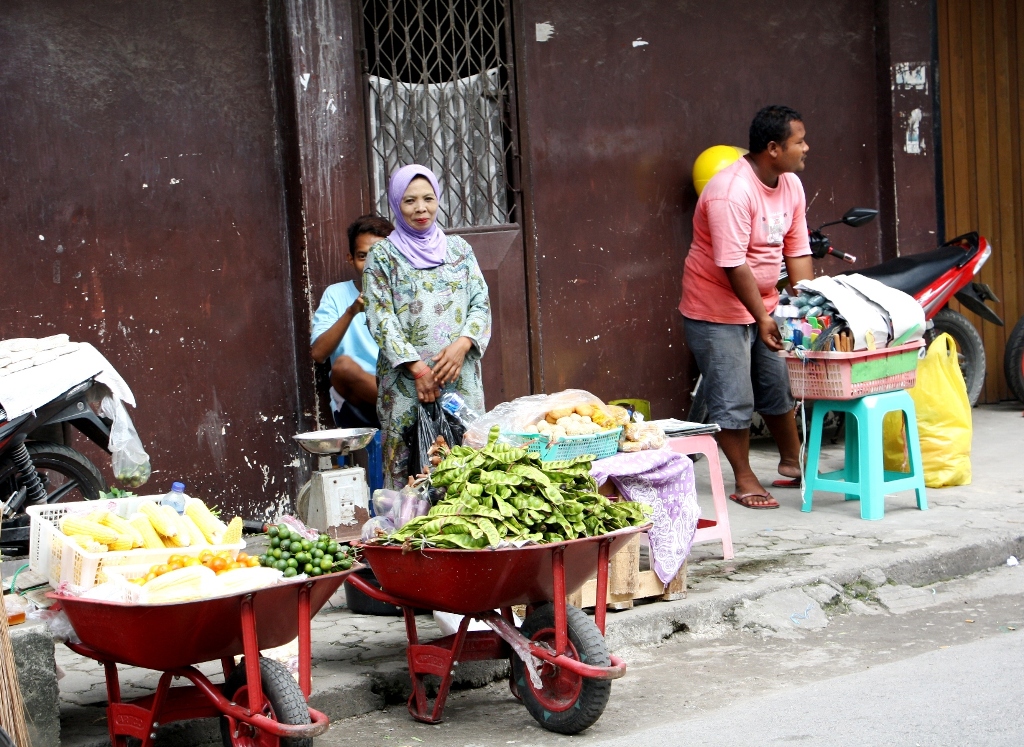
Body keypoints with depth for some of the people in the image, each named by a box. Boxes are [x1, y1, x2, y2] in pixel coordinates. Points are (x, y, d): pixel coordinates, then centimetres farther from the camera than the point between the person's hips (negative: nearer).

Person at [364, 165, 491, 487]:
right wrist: (417, 367, -12)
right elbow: (381, 319, -3)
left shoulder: (459, 249, 13)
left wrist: (462, 345, -10)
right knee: (408, 464, -6)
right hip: (406, 382, -3)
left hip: (461, 377, 3)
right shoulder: (383, 255, 4)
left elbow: (481, 303, 9)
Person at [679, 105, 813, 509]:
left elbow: (797, 251, 4)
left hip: (764, 304, 8)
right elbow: (733, 265, -28)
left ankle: (791, 463, 34)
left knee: (778, 388, 18)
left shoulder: (791, 186, 0)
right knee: (733, 400, -2)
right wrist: (762, 318, -26)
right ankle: (744, 481, 10)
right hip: (717, 311, -8)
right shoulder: (731, 192, -27)